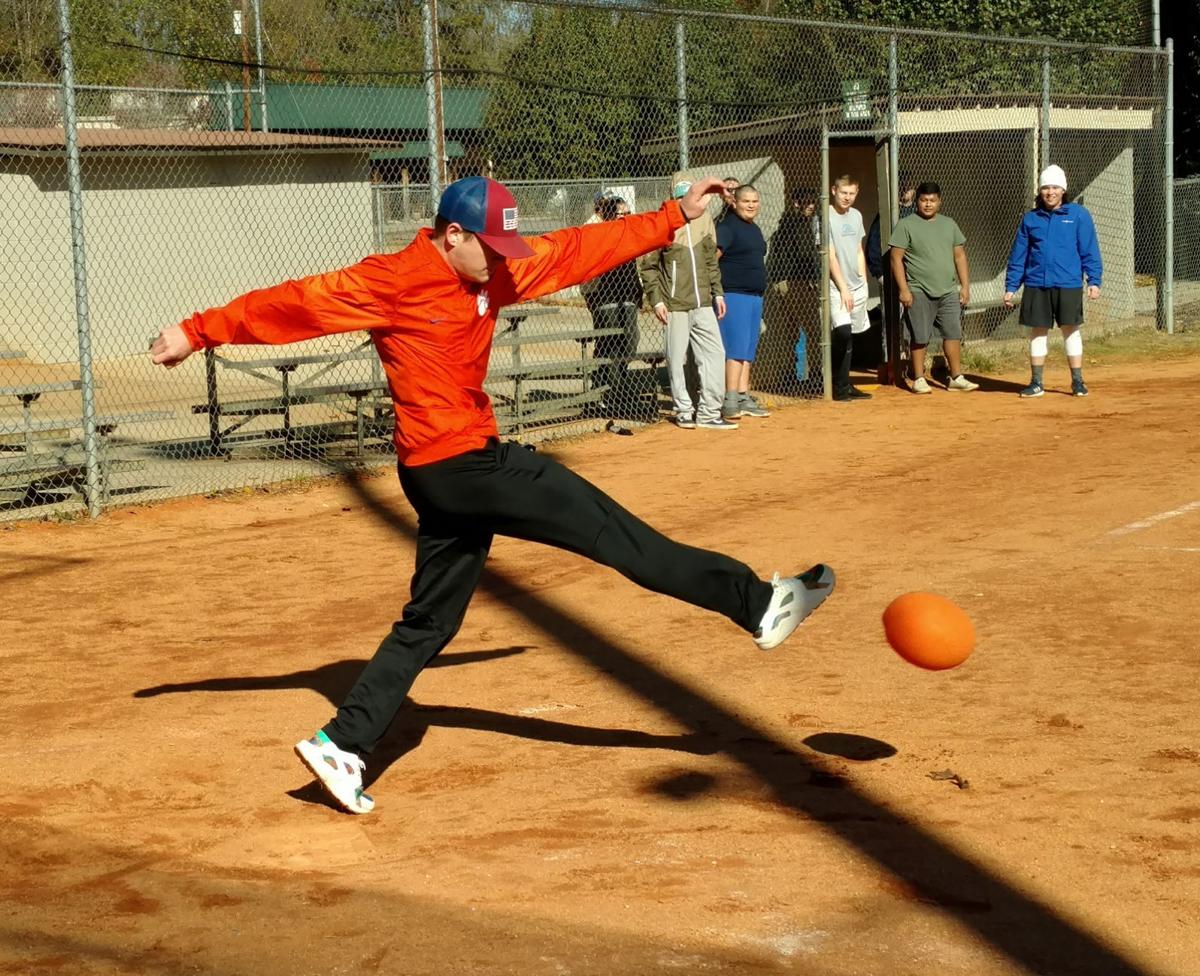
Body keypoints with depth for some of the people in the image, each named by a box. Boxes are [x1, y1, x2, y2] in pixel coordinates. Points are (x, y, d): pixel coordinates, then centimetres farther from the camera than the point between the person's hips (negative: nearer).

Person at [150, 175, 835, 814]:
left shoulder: (494, 271, 11)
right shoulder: (391, 281, -11)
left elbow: (581, 248, 13)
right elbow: (294, 303, -10)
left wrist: (675, 216, 12)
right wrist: (198, 332, -11)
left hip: (453, 472, 9)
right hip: (461, 462, -9)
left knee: (429, 623, 12)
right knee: (610, 529, -6)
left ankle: (341, 745, 14)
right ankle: (755, 602, -3)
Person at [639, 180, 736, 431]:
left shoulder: (704, 222, 11)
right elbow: (649, 267, -4)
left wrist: (717, 293, 14)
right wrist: (656, 299, -10)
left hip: (703, 304, 5)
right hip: (675, 305, -5)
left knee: (715, 354, 0)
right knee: (677, 360, 1)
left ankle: (709, 412, 5)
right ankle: (684, 411, 13)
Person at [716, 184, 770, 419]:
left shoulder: (755, 229, 18)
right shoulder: (727, 227, -10)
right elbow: (712, 256, -19)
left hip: (755, 296, 9)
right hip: (734, 296, -9)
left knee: (748, 351, 10)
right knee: (737, 348, -13)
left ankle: (743, 399, 14)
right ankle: (730, 401, -14)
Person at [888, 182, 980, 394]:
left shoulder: (949, 224, 13)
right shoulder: (906, 225, -3)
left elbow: (959, 256, 16)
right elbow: (896, 258, -7)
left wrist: (965, 286, 9)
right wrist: (903, 289, -13)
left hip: (949, 291, 4)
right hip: (919, 292, -4)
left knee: (953, 334, 2)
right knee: (920, 337, 0)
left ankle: (956, 377, 8)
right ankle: (918, 379, 9)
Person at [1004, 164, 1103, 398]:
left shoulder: (1078, 215, 1)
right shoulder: (1030, 219, 8)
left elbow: (1089, 251, -1)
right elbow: (1018, 255, 11)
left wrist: (1094, 281, -9)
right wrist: (1010, 287, 7)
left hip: (1068, 285, -2)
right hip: (1036, 285, 2)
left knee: (1071, 331, 3)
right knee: (1038, 332, 7)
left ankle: (1077, 381, 11)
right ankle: (1036, 383, 15)